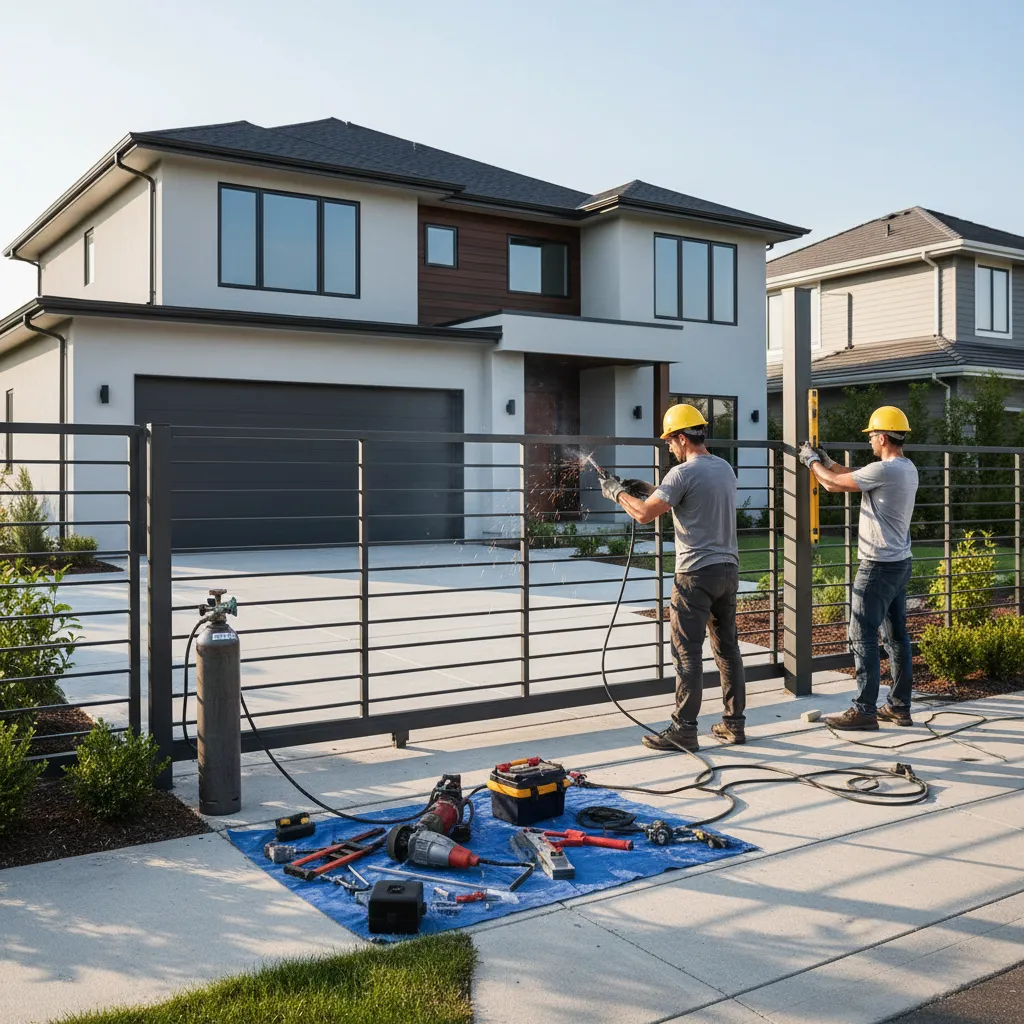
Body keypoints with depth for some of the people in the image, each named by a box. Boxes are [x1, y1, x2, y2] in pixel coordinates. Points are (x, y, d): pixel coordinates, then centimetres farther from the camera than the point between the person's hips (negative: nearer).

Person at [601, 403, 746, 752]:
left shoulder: (683, 473, -14)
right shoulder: (725, 468, 11)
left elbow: (644, 514, -17)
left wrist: (618, 493, 0)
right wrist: (652, 491, 22)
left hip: (696, 573, -8)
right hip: (728, 568, 8)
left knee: (687, 653, -3)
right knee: (727, 648, 13)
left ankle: (684, 730, 0)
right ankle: (734, 723, 20)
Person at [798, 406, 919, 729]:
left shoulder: (884, 470, -20)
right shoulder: (908, 469, 10)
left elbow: (833, 484, -12)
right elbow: (857, 477, 23)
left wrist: (812, 461, 6)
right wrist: (827, 462, 25)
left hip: (879, 566, -10)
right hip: (901, 563, 10)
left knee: (863, 637, -4)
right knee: (897, 635, 12)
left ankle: (864, 710, 0)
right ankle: (899, 706, 18)